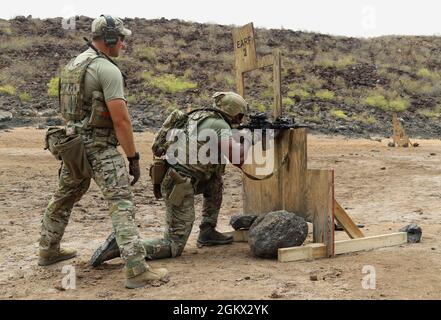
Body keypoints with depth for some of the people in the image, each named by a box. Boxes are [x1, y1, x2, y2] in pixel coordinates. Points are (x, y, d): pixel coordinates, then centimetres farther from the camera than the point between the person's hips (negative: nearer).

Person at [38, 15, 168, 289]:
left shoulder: (74, 64, 14)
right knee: (122, 204, -11)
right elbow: (120, 119, -18)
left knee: (64, 199, 23)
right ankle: (137, 271, -15)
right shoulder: (108, 70, -14)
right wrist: (133, 157, -13)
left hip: (73, 143, 9)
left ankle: (49, 251, 39)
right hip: (100, 147, -9)